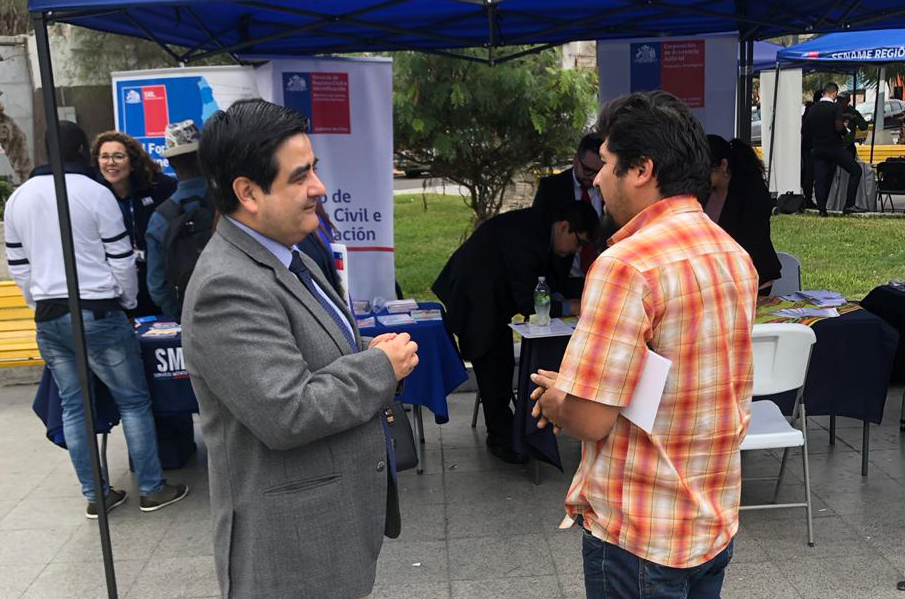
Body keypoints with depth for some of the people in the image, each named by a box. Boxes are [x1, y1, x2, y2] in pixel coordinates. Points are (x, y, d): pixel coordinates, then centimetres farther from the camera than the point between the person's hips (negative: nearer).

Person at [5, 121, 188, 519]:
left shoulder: (17, 199, 9)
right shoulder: (95, 193, -8)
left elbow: (18, 267, 14)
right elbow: (121, 259, -7)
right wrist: (128, 301, 9)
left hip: (48, 318, 6)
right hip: (97, 313, -6)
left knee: (73, 406, 12)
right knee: (133, 401, 5)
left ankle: (95, 495, 19)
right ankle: (152, 489, 11)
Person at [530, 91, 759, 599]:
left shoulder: (628, 264, -24)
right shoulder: (736, 256, 3)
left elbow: (591, 420, -25)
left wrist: (553, 402, -2)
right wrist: (576, 388, 9)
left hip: (639, 537, -8)